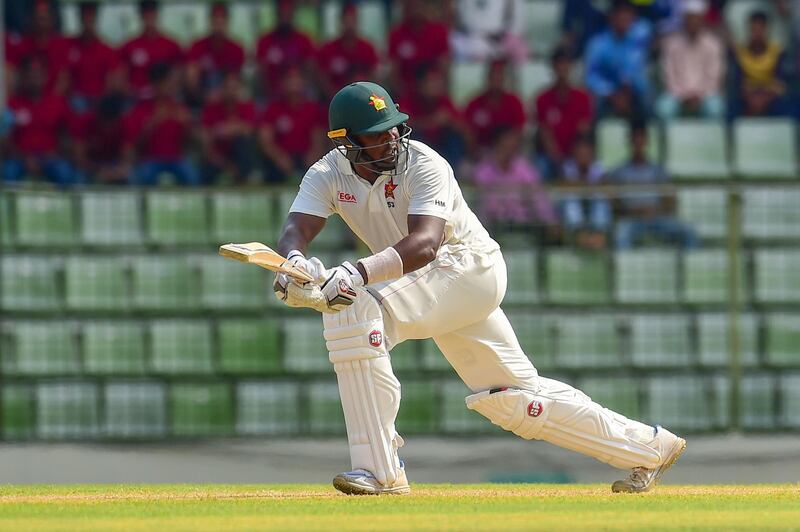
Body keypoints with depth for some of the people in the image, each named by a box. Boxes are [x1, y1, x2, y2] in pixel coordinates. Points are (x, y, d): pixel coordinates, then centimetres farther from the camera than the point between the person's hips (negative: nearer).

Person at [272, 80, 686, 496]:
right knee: (511, 398, 11)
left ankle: (379, 471, -30)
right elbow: (295, 231, -19)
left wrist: (357, 274, -53)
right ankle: (648, 448, 24)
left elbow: (424, 243, -36)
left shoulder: (423, 165, -21)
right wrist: (294, 263, -44)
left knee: (355, 310, -29)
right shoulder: (328, 176, -4)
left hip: (471, 265, -8)